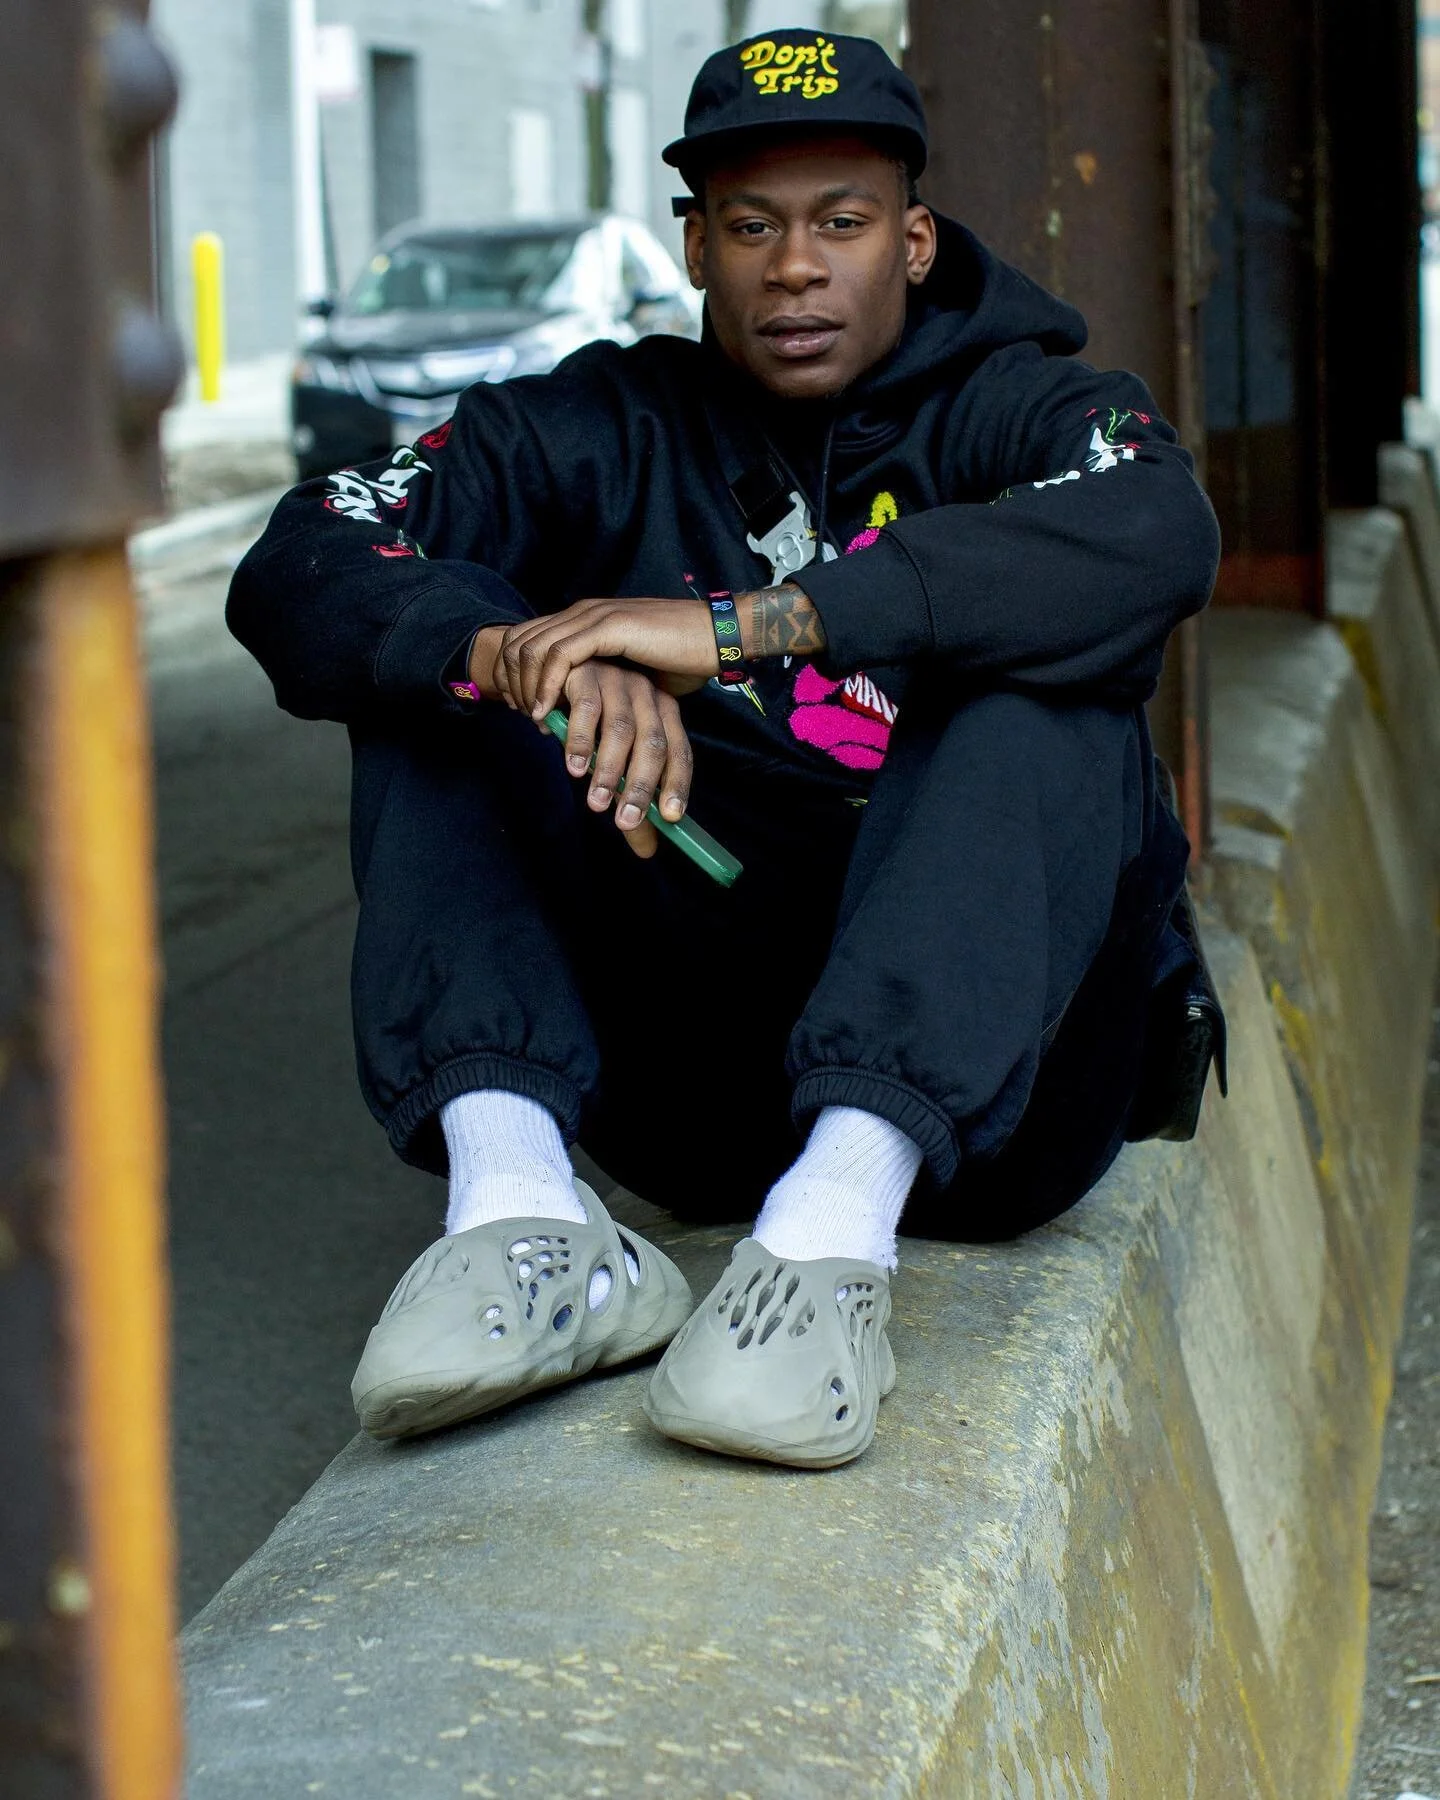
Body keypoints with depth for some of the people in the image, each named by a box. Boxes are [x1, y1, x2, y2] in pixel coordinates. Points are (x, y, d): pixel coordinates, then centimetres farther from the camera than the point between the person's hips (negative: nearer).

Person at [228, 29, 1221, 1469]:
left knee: (1050, 697, -25)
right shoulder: (599, 434, 10)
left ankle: (837, 1220, -43)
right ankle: (516, 1196, -31)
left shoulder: (1016, 414, 4)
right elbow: (295, 578, -5)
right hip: (691, 1099, 2)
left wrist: (734, 625, -30)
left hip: (991, 1099, -2)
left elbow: (1156, 539, -22)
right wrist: (514, 655, -29)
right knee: (442, 667, -10)